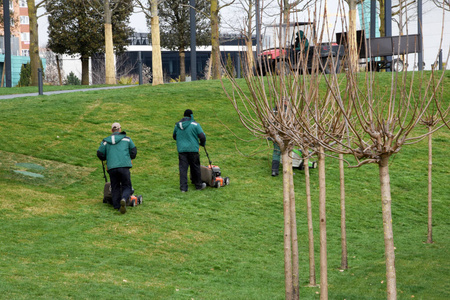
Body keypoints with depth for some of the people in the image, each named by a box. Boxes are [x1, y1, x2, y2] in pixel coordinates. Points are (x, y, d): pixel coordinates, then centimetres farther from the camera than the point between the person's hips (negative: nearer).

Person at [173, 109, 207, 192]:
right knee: (195, 168, 11)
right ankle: (198, 185, 23)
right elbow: (202, 136, -8)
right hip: (193, 149, -2)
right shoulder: (195, 125, -5)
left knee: (183, 168, 2)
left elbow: (174, 137, 19)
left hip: (181, 150, 2)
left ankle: (183, 188, -2)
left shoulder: (177, 125, 7)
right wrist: (202, 143, 13)